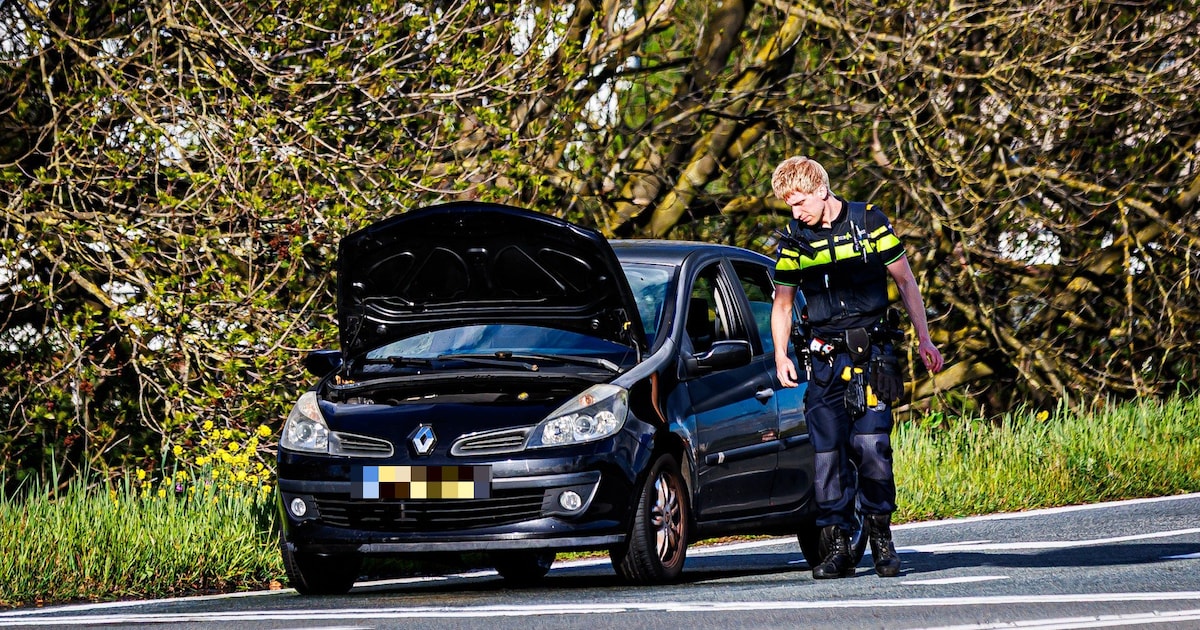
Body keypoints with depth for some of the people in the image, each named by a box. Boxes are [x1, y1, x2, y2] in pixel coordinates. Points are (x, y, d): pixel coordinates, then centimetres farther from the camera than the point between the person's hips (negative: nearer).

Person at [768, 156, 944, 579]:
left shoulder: (870, 223, 0)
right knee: (826, 450, -3)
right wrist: (781, 357, 1)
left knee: (870, 444, -15)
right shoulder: (793, 241, 6)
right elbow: (782, 305, 15)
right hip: (823, 355, 3)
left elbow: (905, 281, 6)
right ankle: (836, 546, 3)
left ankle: (880, 533, 1)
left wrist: (924, 339, 2)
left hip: (871, 351, -3)